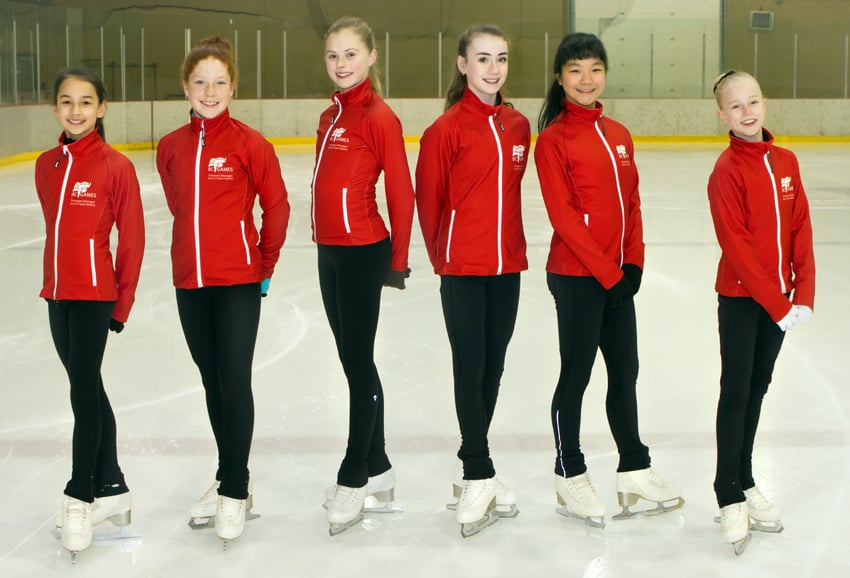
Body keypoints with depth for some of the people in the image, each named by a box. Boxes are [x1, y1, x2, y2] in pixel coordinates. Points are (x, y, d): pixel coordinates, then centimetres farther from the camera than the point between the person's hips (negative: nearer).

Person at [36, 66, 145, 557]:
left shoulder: (116, 166, -11)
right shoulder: (47, 166, 7)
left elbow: (133, 238, -7)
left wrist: (122, 301, -5)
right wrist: (53, 281, 14)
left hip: (94, 294, -6)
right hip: (57, 293, 6)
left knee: (84, 392, -4)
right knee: (90, 390, 14)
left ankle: (80, 497, 9)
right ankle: (112, 488, 26)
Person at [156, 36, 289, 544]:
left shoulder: (250, 144, -9)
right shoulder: (171, 147, 3)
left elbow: (277, 207, -3)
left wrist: (264, 265, 2)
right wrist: (196, 253, 13)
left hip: (239, 281, -5)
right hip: (189, 279, 5)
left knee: (235, 382, -4)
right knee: (212, 381, 13)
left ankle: (235, 490, 7)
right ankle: (229, 480, 26)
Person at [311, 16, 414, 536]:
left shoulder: (379, 117, -11)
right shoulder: (331, 116, 12)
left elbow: (401, 193, -10)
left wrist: (398, 259, -6)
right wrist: (327, 241, 14)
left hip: (362, 251, -8)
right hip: (330, 250, 8)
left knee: (359, 362, 0)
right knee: (355, 361, 14)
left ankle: (354, 479, 10)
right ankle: (380, 474, 25)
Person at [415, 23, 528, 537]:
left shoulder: (518, 126, 6)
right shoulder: (448, 128, -10)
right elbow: (428, 198, -4)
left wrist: (507, 241, 12)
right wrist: (441, 254, 4)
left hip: (508, 265, 5)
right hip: (463, 268, -5)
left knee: (494, 367, 12)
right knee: (470, 369, 0)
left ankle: (473, 470, 25)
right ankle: (480, 478, 9)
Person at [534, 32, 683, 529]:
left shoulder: (619, 135, 10)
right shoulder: (553, 138, -10)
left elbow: (633, 204, 12)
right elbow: (563, 215, -14)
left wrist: (633, 263, -1)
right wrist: (607, 271, -15)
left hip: (619, 274, 7)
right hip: (577, 275, -6)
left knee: (626, 371, 14)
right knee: (577, 373, 3)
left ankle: (635, 469, 27)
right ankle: (570, 475, 17)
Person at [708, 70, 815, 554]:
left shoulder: (786, 162, 4)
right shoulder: (727, 172, -14)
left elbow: (801, 228, 6)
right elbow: (736, 247, -17)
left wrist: (804, 292, -3)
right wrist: (776, 304, -18)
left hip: (780, 297, 6)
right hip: (741, 298, -6)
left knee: (758, 388, 14)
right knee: (736, 392, -2)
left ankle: (745, 482, 26)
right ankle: (729, 497, 5)